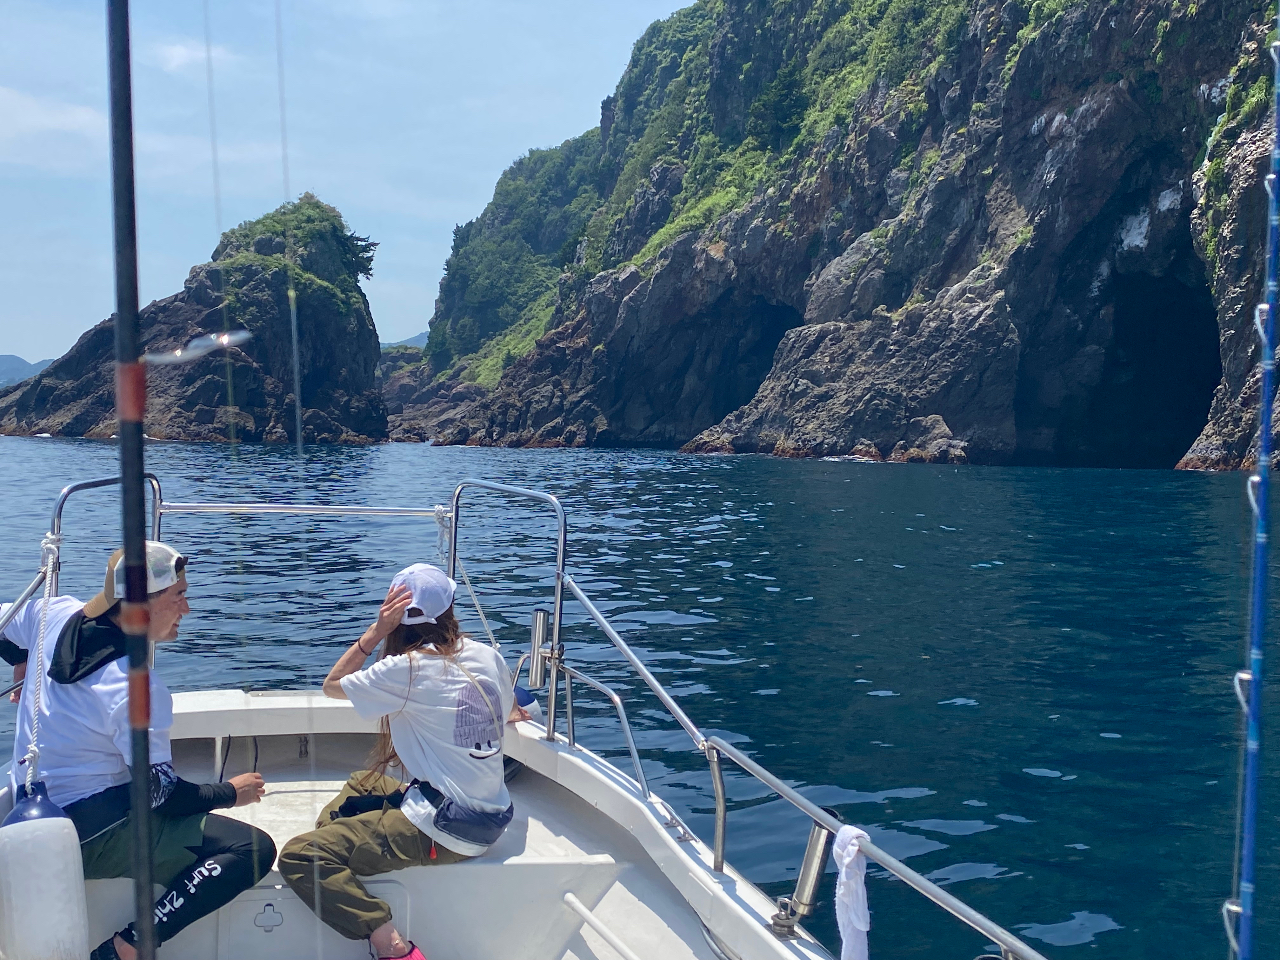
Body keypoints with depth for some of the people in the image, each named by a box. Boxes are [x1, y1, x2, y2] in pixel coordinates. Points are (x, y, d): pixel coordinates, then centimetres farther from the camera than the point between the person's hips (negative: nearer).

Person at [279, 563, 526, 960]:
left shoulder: (407, 669, -14)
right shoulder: (488, 656, 3)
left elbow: (332, 684, 2)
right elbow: (510, 711, 24)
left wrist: (375, 631, -2)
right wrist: (511, 712, 46)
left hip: (444, 830, -8)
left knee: (298, 857, -13)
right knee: (361, 785, 31)